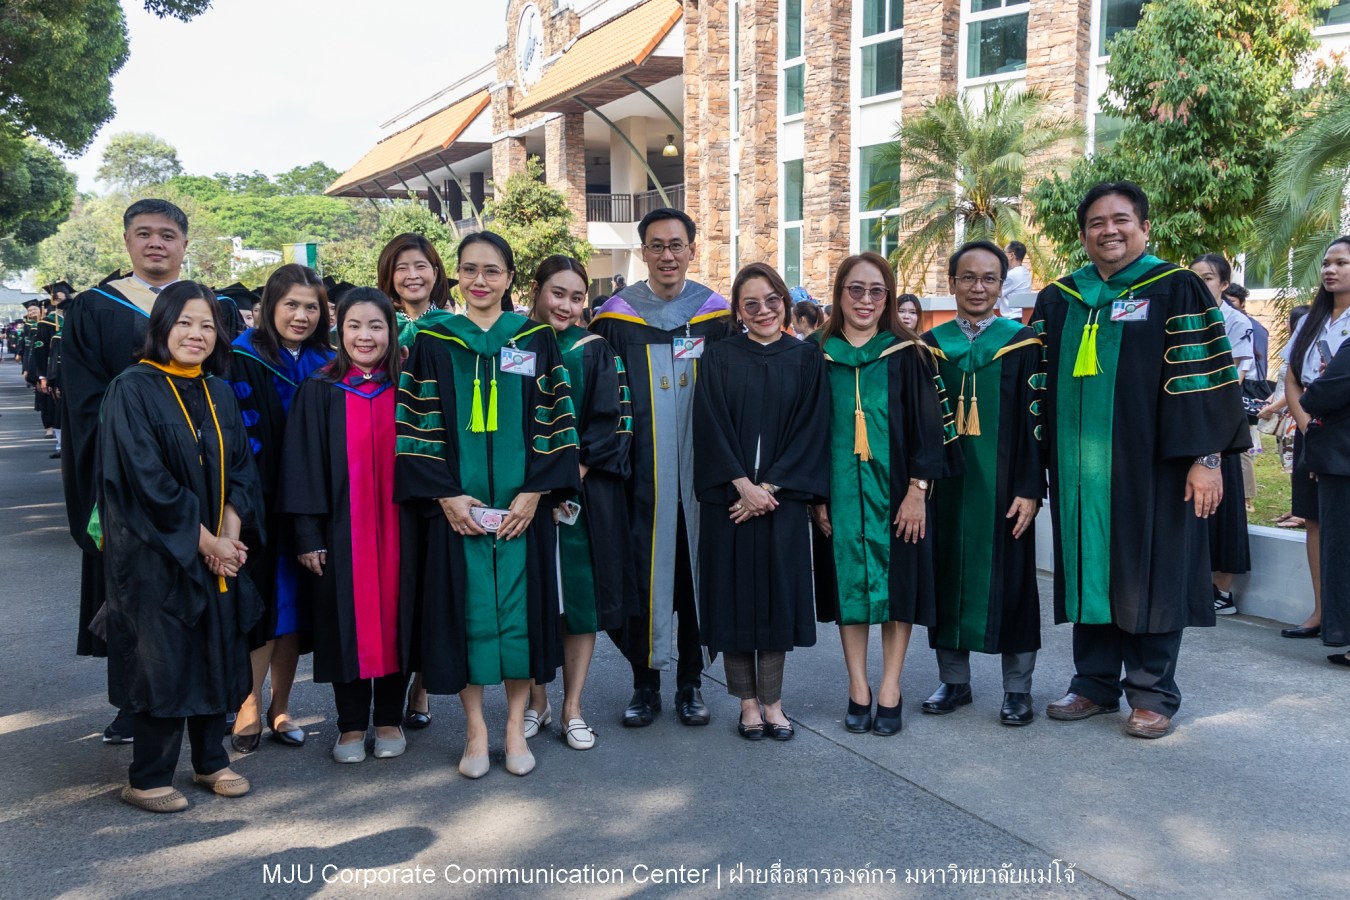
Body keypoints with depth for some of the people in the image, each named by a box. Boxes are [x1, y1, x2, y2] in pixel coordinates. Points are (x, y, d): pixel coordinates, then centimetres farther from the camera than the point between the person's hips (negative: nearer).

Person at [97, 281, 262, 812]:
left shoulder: (219, 393, 9)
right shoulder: (133, 390, -9)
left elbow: (240, 469, 6)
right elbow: (146, 478, -17)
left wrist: (228, 533, -9)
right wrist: (203, 539, -15)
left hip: (218, 551, 6)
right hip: (154, 554, -6)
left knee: (217, 653, 11)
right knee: (161, 660, 1)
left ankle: (211, 760, 26)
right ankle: (147, 778, 16)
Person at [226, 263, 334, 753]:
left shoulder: (324, 365, 10)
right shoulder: (243, 359, -5)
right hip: (260, 506, -4)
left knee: (293, 607, 10)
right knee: (261, 607, -1)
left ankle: (280, 708, 20)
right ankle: (249, 707, 12)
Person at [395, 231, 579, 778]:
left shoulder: (536, 341, 5)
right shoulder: (432, 344, 5)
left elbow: (554, 421, 2)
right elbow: (417, 426, 1)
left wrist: (535, 492, -9)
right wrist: (445, 496, -9)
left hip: (523, 504, 0)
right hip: (456, 506, 0)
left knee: (519, 610, 4)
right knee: (468, 613, 3)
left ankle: (516, 728, 18)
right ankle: (476, 730, 17)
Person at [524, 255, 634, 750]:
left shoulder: (597, 353, 3)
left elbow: (613, 422, -3)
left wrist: (574, 475, -14)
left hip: (587, 492, 0)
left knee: (582, 598, 3)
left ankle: (572, 708, 15)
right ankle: (536, 702, 21)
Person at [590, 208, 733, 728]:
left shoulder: (717, 315, 5)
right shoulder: (617, 316, 1)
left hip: (699, 474, 1)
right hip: (641, 475, -1)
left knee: (696, 571, 7)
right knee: (643, 573, 2)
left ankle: (690, 682, 20)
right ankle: (645, 683, 17)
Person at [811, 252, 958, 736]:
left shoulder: (907, 354, 1)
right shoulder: (819, 356, 5)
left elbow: (928, 427, -2)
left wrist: (917, 489, -11)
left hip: (895, 491, -1)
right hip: (841, 491, 2)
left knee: (897, 582, 3)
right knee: (849, 582, 5)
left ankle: (889, 689, 13)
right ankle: (858, 689, 14)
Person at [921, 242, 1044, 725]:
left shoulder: (1022, 342, 0)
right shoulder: (931, 345, 7)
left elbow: (1034, 421, -3)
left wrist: (1030, 489, -10)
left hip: (1002, 484, -2)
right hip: (945, 483, 2)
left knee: (1008, 578, 4)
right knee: (949, 574, 8)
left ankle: (1017, 687, 15)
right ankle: (953, 680, 21)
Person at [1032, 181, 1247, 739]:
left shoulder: (1175, 290, -2)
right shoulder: (1058, 300, 10)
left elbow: (1204, 377, -7)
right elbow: (1040, 380, 13)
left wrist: (1206, 457, -13)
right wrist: (1037, 460, 8)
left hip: (1150, 464, -4)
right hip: (1079, 467, 4)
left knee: (1149, 574, 3)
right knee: (1088, 569, 9)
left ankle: (1153, 694, 14)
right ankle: (1094, 684, 21)